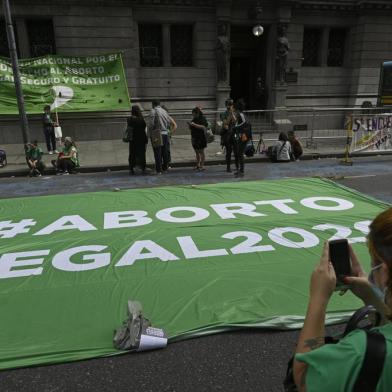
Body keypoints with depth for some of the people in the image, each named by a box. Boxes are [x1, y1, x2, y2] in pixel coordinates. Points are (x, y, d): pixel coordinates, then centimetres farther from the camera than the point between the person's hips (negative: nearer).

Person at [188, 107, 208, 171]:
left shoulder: (203, 119, -7)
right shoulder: (194, 119, 15)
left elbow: (203, 127, -20)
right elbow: (191, 128, 20)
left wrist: (194, 125, -24)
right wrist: (190, 125, -2)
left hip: (201, 138, -7)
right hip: (194, 138, 7)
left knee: (201, 152, -4)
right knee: (197, 152, 9)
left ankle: (202, 165, -1)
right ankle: (197, 165, 15)